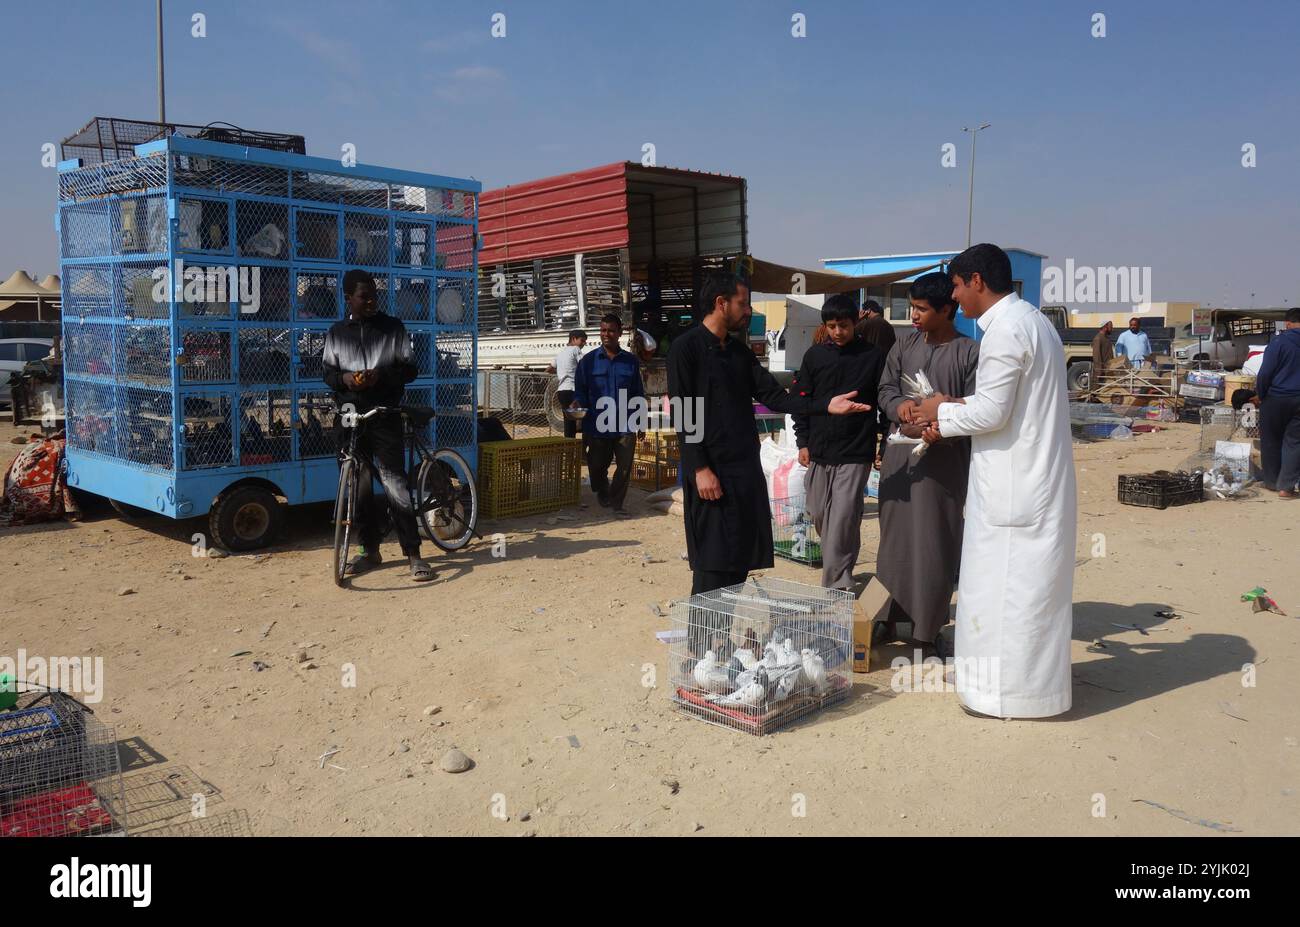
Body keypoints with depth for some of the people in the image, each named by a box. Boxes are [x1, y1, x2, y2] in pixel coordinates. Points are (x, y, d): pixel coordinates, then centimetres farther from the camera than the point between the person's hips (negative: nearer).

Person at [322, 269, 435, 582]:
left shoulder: (393, 328, 6)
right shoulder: (337, 332, 13)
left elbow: (410, 368, 4)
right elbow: (328, 371, 15)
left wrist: (382, 375, -15)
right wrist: (344, 378, -8)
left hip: (384, 415, -3)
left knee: (394, 482, -11)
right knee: (359, 486, 7)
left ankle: (413, 554, -8)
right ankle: (370, 550, 20)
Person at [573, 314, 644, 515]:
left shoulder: (631, 361, 7)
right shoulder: (589, 361, 3)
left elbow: (638, 393, 13)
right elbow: (580, 390, 6)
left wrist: (639, 419, 7)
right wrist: (578, 402, -15)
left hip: (625, 426, 0)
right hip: (598, 426, 0)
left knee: (624, 468, -1)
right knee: (597, 466, 10)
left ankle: (616, 502, 16)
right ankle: (602, 493, 40)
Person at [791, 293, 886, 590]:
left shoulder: (872, 356, -1)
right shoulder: (815, 355, 5)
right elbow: (800, 399, 9)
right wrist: (802, 442, 4)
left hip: (855, 453, -3)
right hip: (819, 451, 4)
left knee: (843, 519, -8)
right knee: (819, 514, 11)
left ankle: (836, 584, -2)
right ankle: (841, 572, 31)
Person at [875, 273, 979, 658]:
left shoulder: (970, 352, -5)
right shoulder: (906, 344, 8)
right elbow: (885, 388, 11)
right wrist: (900, 404, -11)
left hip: (944, 460, -4)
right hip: (899, 455, 4)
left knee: (935, 546, 1)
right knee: (893, 538, 10)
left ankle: (927, 630, 14)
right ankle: (888, 620, 24)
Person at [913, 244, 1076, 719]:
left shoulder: (1006, 329, -17)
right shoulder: (1032, 320, 15)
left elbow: (990, 412, -20)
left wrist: (944, 411, -3)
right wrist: (951, 417, 11)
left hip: (1012, 486, -10)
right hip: (1037, 479, 10)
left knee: (1004, 582, -1)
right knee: (1028, 583, 17)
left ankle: (1008, 688, 9)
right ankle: (1027, 677, 29)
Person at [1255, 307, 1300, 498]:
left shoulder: (1279, 341, -9)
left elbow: (1266, 372, -12)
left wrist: (1261, 394, 0)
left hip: (1276, 398, -3)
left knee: (1271, 441, 11)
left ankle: (1272, 482, 20)